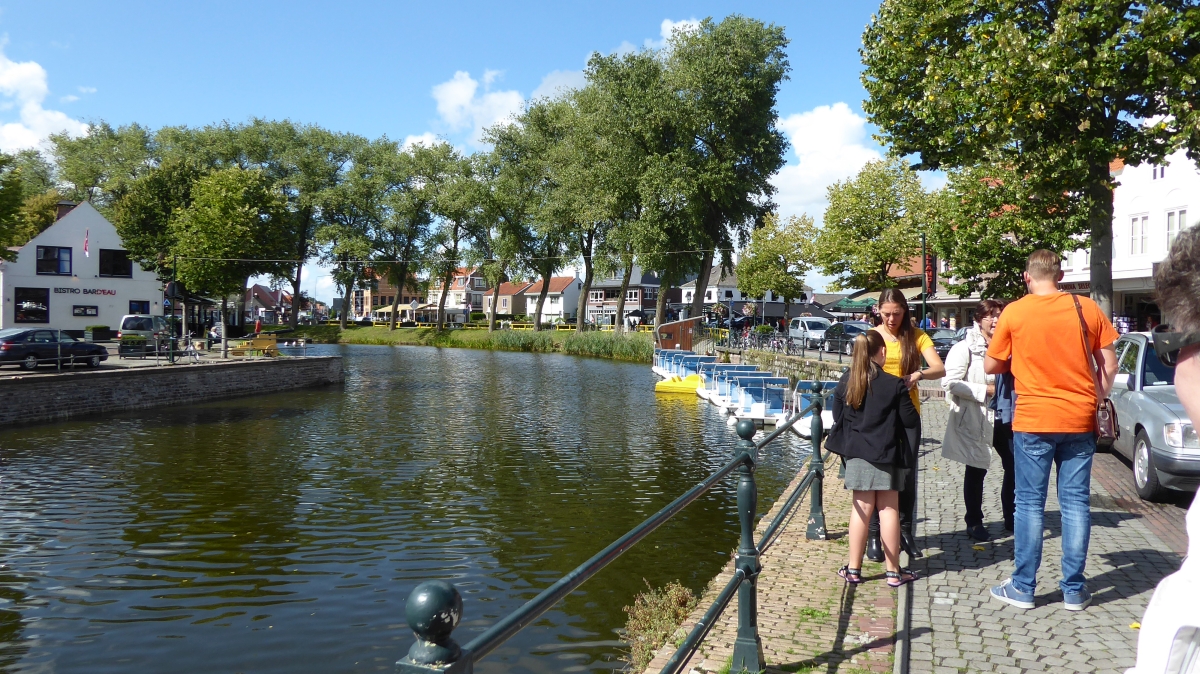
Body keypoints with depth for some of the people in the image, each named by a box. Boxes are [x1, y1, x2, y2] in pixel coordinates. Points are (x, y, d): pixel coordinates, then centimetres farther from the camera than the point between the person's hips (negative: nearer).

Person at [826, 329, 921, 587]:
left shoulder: (845, 382, 0)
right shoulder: (895, 384, -11)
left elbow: (837, 416, 9)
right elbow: (910, 420, -6)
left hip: (856, 453, 3)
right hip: (887, 454, -3)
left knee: (862, 508, 9)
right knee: (888, 508, 5)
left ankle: (854, 569, 13)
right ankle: (894, 572, 12)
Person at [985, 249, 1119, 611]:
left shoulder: (1014, 313, -5)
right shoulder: (1087, 309, 2)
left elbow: (991, 366, 3)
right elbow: (1109, 367, 4)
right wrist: (1094, 398, 17)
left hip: (1033, 421, -2)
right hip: (1079, 420, 2)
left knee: (1030, 503, 5)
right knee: (1076, 502, 9)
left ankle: (1023, 588, 11)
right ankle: (1074, 590, 15)